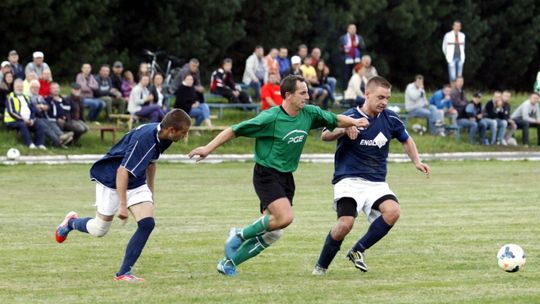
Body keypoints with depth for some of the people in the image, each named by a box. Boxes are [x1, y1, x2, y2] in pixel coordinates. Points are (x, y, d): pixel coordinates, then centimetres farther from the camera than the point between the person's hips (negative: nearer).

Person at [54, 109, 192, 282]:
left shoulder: (162, 138, -7)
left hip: (136, 183, 7)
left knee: (147, 224, -12)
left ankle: (123, 273, -6)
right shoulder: (143, 139, -34)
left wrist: (151, 191, 20)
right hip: (111, 179, -7)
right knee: (100, 230, 5)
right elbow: (123, 171, -32)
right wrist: (122, 205, -32)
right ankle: (71, 223, 38)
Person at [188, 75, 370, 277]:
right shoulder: (270, 118, -18)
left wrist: (354, 122, -1)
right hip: (266, 175, -7)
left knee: (273, 233, 4)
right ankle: (240, 235, -4)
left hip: (286, 177, 7)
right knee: (285, 217, -26)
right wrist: (209, 148, -18)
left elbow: (335, 120, 17)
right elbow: (234, 131, -14)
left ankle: (228, 263, 17)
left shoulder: (309, 114, 0)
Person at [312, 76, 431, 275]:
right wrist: (344, 130, -41)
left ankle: (358, 251, -8)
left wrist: (417, 162, 9)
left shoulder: (390, 119, 4)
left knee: (393, 211, -26)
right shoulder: (350, 117, -7)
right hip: (349, 180, -4)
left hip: (377, 183, 4)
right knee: (346, 223, -26)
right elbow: (325, 136, -21)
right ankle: (321, 266, -1)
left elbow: (406, 139, 24)